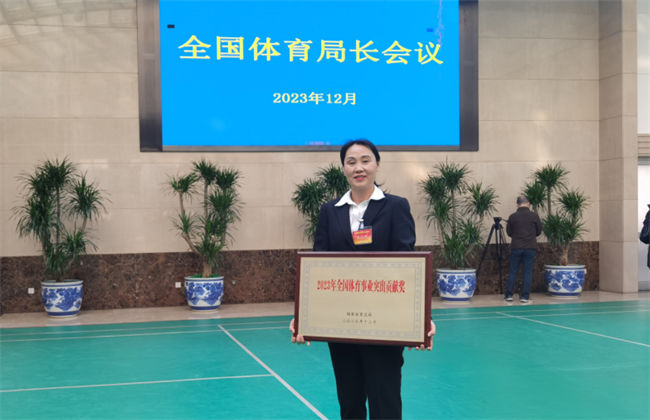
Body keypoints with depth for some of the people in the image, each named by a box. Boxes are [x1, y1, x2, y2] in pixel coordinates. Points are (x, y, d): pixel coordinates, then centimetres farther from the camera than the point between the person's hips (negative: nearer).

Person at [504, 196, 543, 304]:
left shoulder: (512, 217, -1)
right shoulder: (534, 216, -2)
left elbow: (509, 232, 8)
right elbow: (539, 231, 8)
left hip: (516, 247, 1)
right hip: (530, 247, -1)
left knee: (513, 272, 7)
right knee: (527, 272, 4)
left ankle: (509, 295, 8)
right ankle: (525, 297, 3)